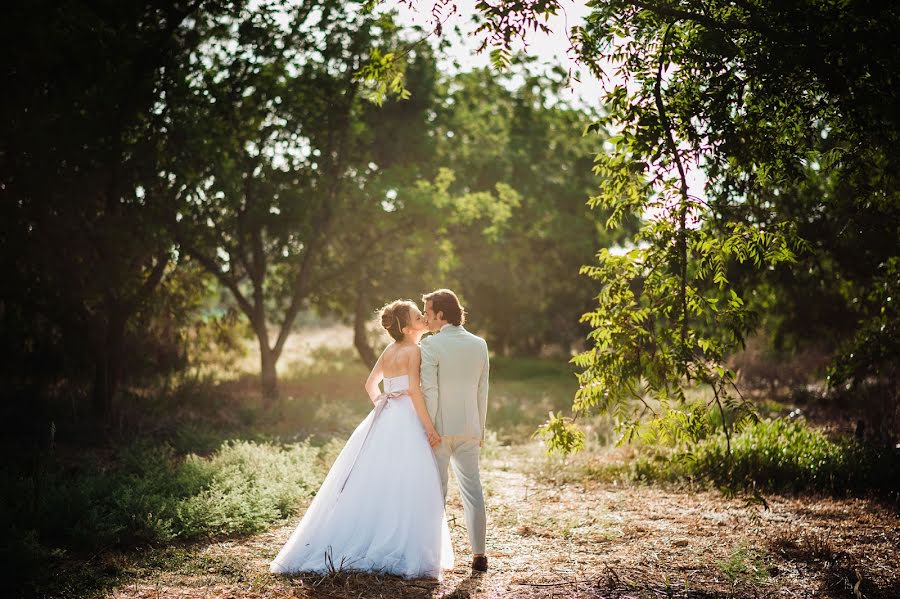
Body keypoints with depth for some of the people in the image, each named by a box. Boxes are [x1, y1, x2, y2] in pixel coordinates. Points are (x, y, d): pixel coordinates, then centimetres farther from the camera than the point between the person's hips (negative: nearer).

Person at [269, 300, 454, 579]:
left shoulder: (389, 350, 13)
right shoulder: (414, 350, -10)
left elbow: (370, 384, 17)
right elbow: (415, 390, -18)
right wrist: (430, 427, -16)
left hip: (383, 419, 8)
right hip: (406, 421, -8)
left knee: (372, 485, 13)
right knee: (405, 490, -5)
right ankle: (406, 556, -3)